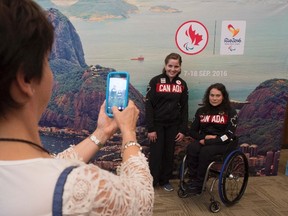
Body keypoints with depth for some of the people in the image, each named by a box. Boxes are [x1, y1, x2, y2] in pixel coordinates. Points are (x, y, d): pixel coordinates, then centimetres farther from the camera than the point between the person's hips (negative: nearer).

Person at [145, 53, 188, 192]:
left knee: (169, 154, 11)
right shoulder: (155, 81, -8)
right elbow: (149, 105, -10)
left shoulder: (182, 84, 3)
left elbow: (184, 108, 5)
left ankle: (165, 180, 29)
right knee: (156, 154, 2)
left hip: (173, 125, 3)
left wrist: (183, 130, 1)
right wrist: (150, 128, -14)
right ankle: (151, 182, 19)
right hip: (158, 124, -3)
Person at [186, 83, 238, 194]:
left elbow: (228, 136, -12)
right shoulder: (201, 111, 9)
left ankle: (199, 183, -18)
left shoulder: (230, 112, -3)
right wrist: (205, 137, -11)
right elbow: (192, 131, 10)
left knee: (205, 151, -34)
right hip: (204, 140, 4)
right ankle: (192, 179, -19)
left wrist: (207, 141, -18)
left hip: (223, 143, -3)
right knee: (191, 148, -29)